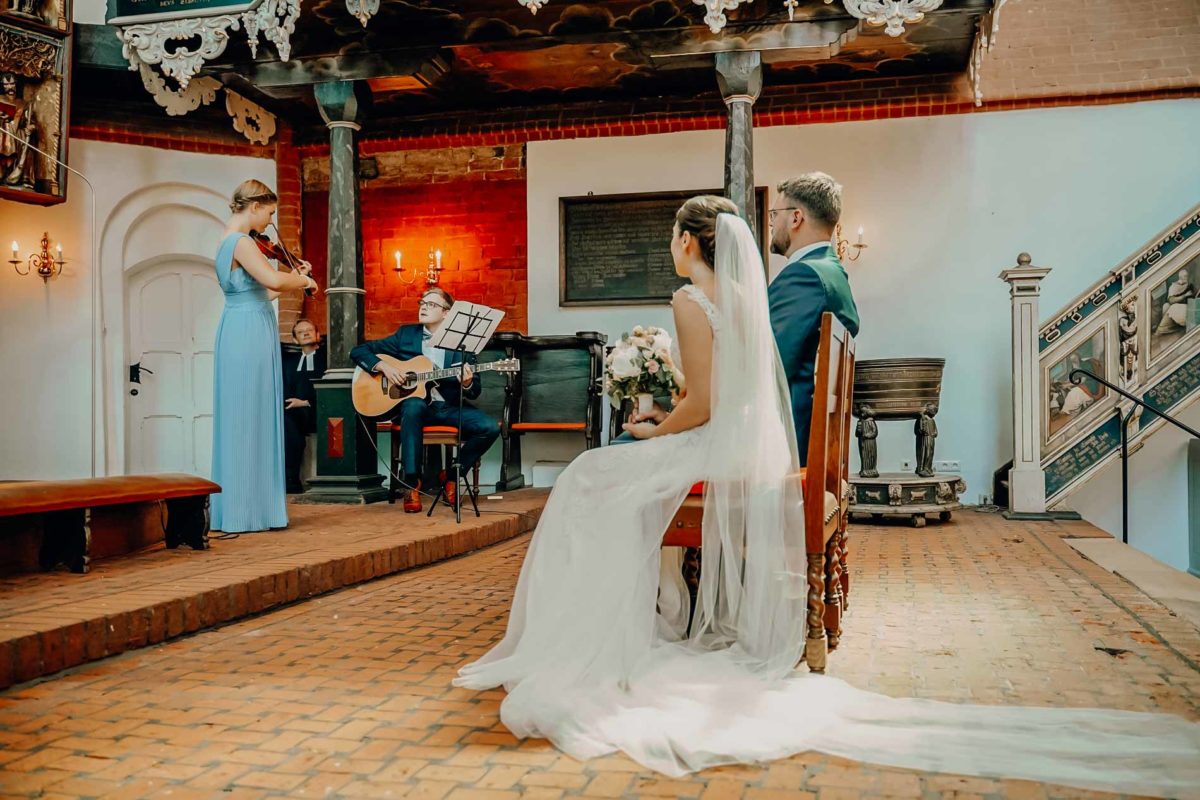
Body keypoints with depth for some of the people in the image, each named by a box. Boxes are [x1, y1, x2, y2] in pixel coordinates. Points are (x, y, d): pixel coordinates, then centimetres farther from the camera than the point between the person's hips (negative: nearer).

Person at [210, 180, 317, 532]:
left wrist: (295, 280, 15)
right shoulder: (240, 241, -13)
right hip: (250, 336, -10)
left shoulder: (227, 242, 18)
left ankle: (237, 508, 18)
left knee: (241, 423, 12)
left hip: (238, 335, 10)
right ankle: (248, 511, 0)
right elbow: (273, 280, -27)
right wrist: (304, 279, -9)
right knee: (251, 422, -5)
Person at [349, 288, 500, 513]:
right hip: (413, 403, -1)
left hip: (448, 407, 1)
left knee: (490, 427, -23)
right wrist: (383, 366, -10)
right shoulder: (406, 334, 9)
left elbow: (474, 392, 6)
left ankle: (452, 473, 2)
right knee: (414, 406, -38)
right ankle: (411, 484, -30)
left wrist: (468, 383, -19)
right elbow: (358, 351, 9)